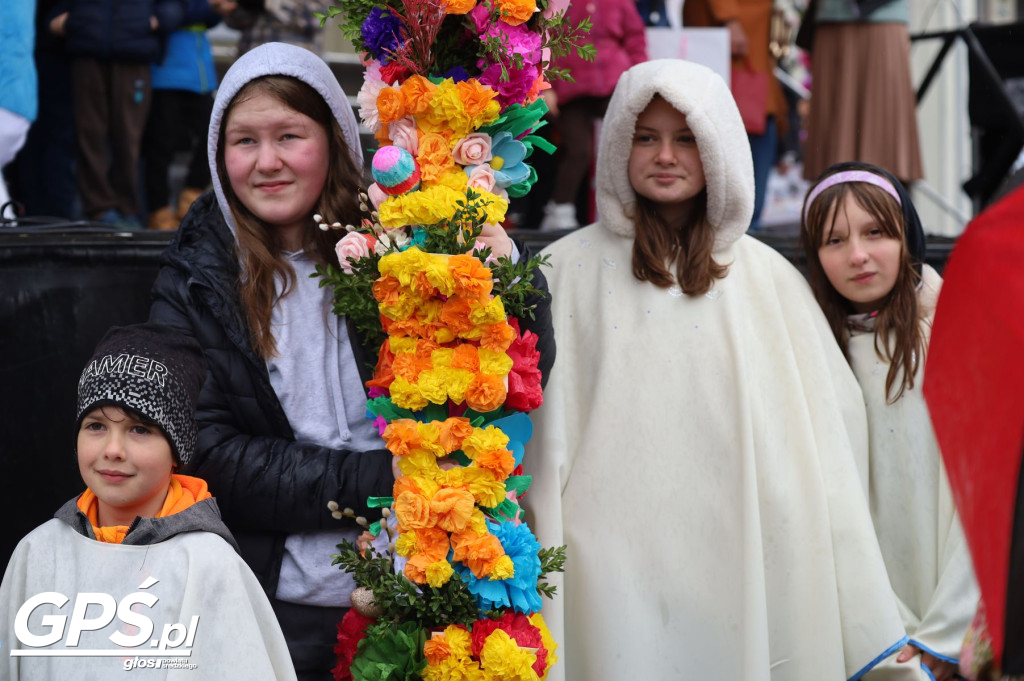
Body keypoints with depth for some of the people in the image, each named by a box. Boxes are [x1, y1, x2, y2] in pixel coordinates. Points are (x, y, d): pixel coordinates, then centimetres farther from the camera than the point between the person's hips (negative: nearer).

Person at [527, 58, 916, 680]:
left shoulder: (768, 276, 7)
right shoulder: (568, 271, 3)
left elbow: (823, 441, 7)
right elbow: (543, 440, 3)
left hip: (746, 557, 2)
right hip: (613, 557, -1)